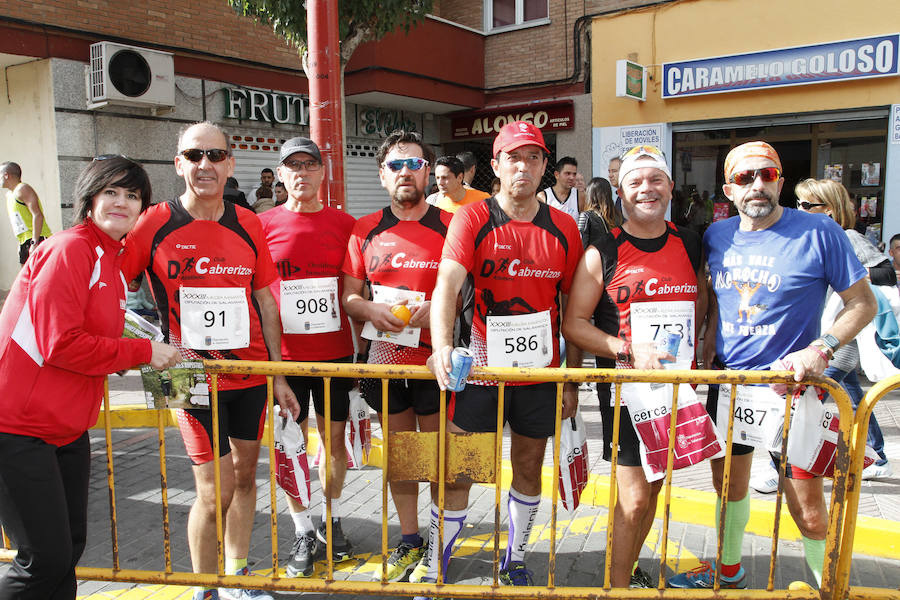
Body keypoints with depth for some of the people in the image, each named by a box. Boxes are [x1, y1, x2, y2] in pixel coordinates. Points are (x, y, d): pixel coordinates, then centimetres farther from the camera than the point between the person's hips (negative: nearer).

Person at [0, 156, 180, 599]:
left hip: (68, 427, 9)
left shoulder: (114, 260, 13)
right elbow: (60, 344, -22)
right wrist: (143, 353, -16)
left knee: (70, 547, 16)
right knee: (47, 559, -3)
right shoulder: (70, 249, -15)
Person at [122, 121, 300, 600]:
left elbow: (265, 301, 8)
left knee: (245, 474, 14)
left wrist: (278, 376, 8)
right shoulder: (155, 223, -7)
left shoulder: (249, 225, 3)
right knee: (216, 490, -3)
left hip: (252, 371, 4)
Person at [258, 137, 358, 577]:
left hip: (335, 352, 1)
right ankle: (303, 533, 23)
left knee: (334, 437, 10)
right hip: (284, 354, 0)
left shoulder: (344, 225, 3)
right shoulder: (263, 225, 1)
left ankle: (331, 521, 30)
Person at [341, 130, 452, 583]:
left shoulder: (450, 226, -2)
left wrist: (436, 308, -19)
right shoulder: (366, 230, 6)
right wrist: (370, 309, -12)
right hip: (385, 359, 3)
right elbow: (348, 295, 9)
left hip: (435, 359, -3)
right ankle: (409, 541, 32)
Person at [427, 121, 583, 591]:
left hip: (540, 371, 3)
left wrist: (572, 380, 6)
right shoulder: (472, 220, -6)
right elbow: (447, 284, -20)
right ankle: (434, 565, 24)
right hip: (481, 367, -3)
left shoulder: (564, 229, 3)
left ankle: (515, 561, 38)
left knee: (528, 470, 16)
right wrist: (441, 345, -38)